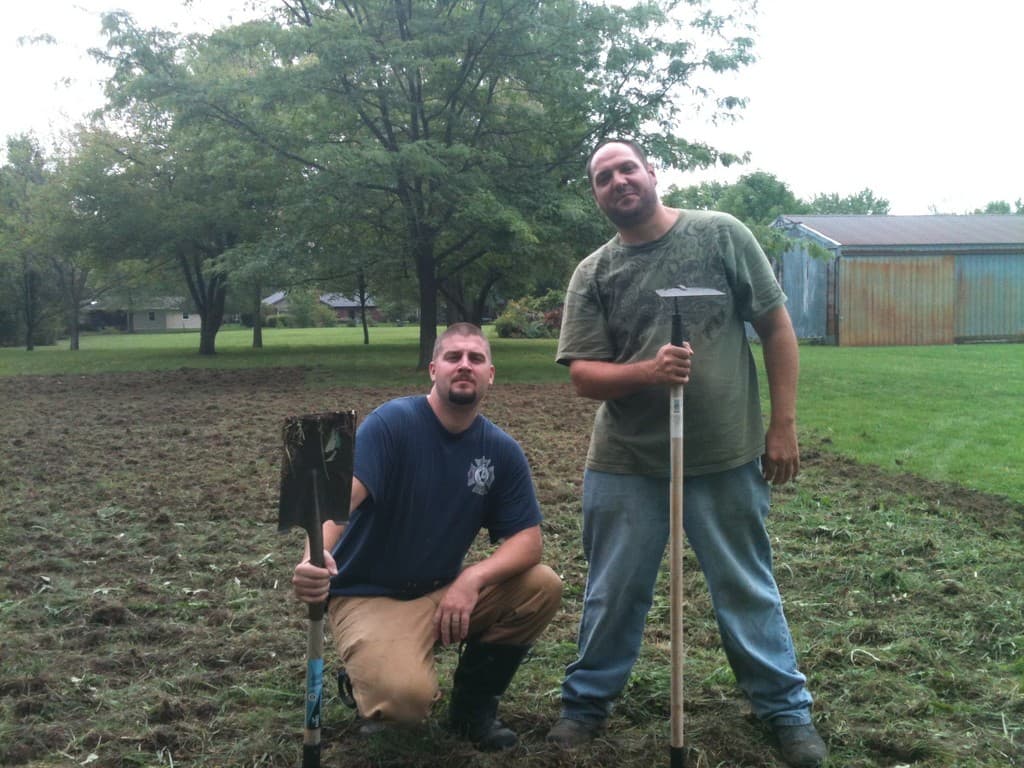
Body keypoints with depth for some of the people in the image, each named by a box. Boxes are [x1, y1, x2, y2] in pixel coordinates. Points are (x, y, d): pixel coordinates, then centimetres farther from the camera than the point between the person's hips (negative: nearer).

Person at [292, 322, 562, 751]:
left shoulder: (502, 450, -1)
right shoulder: (392, 423, -17)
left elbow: (527, 540, -4)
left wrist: (473, 578, -25)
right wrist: (317, 557, -54)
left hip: (445, 592, 6)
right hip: (369, 596, -5)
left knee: (542, 588, -16)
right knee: (407, 697, -32)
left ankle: (473, 703, 6)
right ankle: (369, 682, 8)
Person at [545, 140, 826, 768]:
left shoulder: (721, 234, -2)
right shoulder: (592, 276, 2)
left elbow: (777, 327, 1)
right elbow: (583, 374, -3)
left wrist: (784, 425, -3)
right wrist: (647, 371, -23)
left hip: (727, 458, -1)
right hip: (625, 465, 1)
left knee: (749, 590, 11)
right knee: (614, 593, 13)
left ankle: (788, 710, 28)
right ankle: (588, 703, 31)